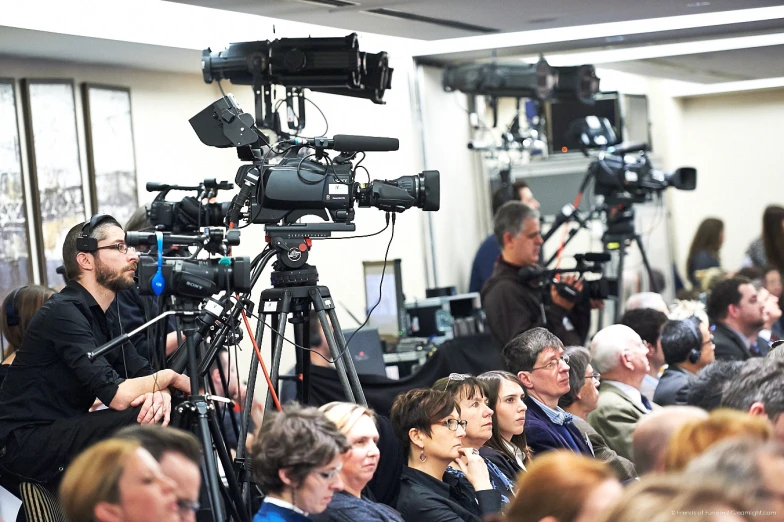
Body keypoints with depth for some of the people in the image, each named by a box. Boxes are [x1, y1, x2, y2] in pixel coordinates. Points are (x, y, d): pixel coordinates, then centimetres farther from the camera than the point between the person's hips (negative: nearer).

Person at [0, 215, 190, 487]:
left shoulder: (106, 316, 11)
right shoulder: (64, 313, -19)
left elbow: (143, 375, 8)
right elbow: (118, 396, -27)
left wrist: (160, 392, -16)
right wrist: (168, 377, -9)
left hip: (61, 431, 9)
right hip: (24, 444, -9)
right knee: (148, 422, -24)